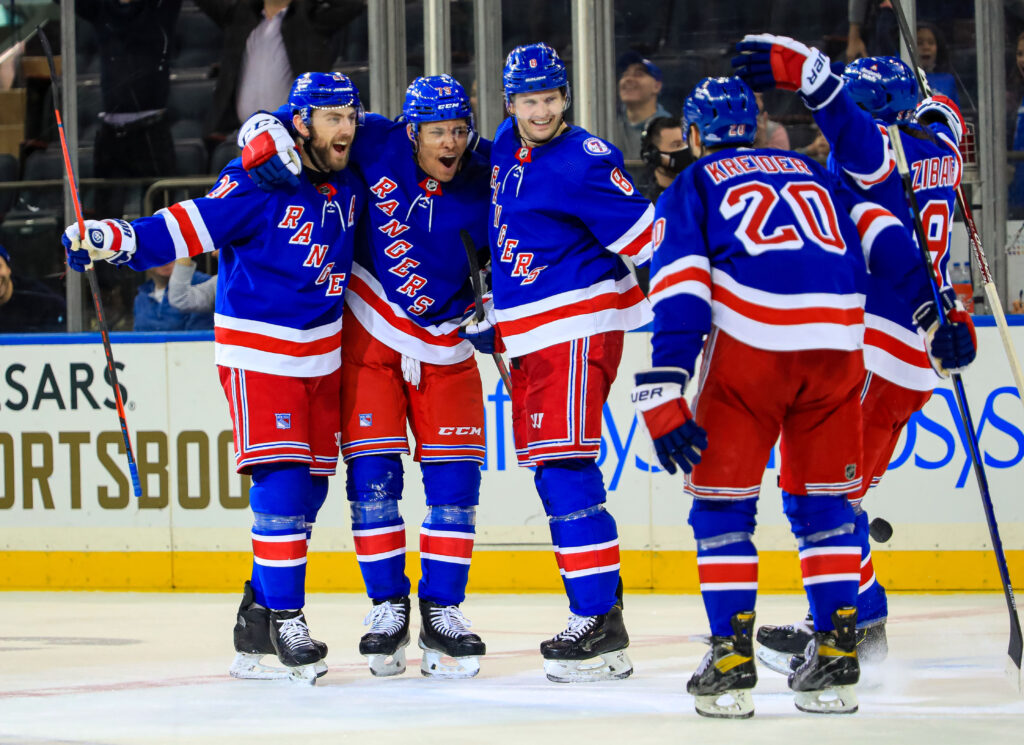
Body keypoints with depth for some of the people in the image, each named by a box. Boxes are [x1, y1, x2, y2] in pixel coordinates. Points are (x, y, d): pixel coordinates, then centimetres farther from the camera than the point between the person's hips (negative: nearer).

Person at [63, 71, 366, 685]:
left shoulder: (350, 182, 5)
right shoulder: (259, 180, -15)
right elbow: (194, 224, -20)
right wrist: (117, 240, -33)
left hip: (322, 352, 7)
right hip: (258, 351, -7)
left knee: (309, 488, 6)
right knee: (281, 480, -16)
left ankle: (258, 621, 15)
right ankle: (284, 618, -10)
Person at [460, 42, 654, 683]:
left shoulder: (583, 163, -16)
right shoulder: (507, 148, 11)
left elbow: (646, 238, -18)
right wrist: (493, 316, 29)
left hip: (579, 326, -9)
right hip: (530, 334, 9)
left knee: (565, 464, -15)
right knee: (548, 468, 12)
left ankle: (600, 619, -16)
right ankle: (598, 601, 19)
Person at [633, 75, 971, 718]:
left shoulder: (691, 188, 17)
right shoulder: (813, 173, 29)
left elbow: (679, 290, 1)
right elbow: (878, 233, 17)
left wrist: (663, 397, -6)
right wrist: (934, 311, 18)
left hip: (749, 345, -3)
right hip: (838, 345, 3)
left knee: (722, 499, 8)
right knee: (822, 497, 16)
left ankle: (732, 659, 2)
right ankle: (837, 658, 11)